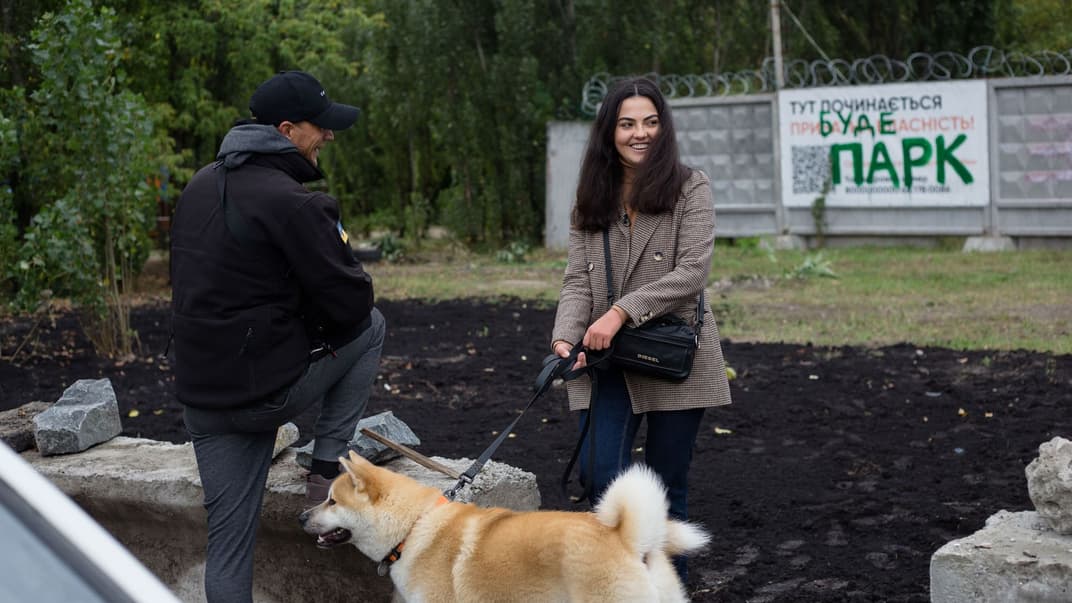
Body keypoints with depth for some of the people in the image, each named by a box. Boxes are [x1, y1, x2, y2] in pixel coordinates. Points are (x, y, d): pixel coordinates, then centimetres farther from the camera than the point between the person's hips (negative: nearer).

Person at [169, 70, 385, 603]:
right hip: (271, 388, -7)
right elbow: (350, 304, -14)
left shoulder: (201, 185, 10)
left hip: (200, 394, 7)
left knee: (228, 540, 14)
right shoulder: (293, 203, -17)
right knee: (370, 325, 17)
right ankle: (326, 475, 13)